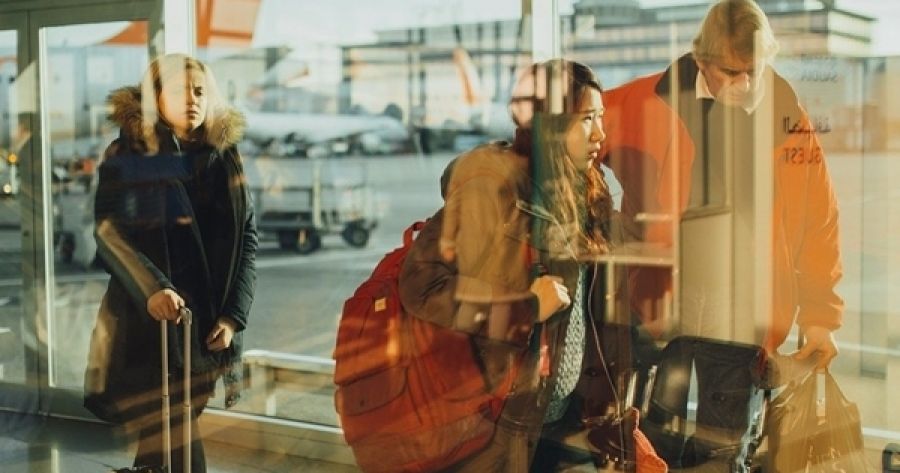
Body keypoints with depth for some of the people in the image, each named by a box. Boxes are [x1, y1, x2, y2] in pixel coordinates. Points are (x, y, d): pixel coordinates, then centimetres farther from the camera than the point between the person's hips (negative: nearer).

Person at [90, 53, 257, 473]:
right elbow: (108, 231, -12)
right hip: (147, 320, -3)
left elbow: (247, 238, 6)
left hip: (208, 323, 3)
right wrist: (150, 289, -29)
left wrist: (234, 314, -4)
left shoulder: (224, 157, 7)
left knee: (164, 439, 10)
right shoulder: (126, 155, -1)